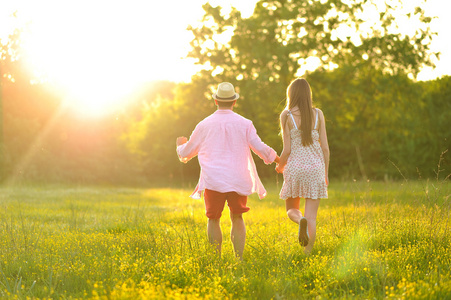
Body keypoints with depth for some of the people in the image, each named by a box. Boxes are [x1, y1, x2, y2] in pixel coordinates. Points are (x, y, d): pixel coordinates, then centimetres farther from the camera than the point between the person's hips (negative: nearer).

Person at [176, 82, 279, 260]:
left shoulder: (204, 125, 2)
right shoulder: (244, 124, 0)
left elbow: (186, 153, 13)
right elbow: (260, 148, 2)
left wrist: (180, 145, 37)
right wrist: (276, 158, 22)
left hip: (213, 181, 0)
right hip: (238, 180, 1)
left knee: (213, 219, 9)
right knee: (237, 218, 10)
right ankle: (239, 258, 1)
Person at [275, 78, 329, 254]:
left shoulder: (287, 116, -4)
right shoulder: (318, 114, 2)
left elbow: (287, 150, -6)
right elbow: (325, 147, 2)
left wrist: (280, 166, 13)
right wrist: (326, 173, 14)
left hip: (295, 167, -1)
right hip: (315, 167, 1)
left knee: (291, 210, 17)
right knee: (312, 217, 5)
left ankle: (301, 220, -17)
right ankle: (307, 255, -3)